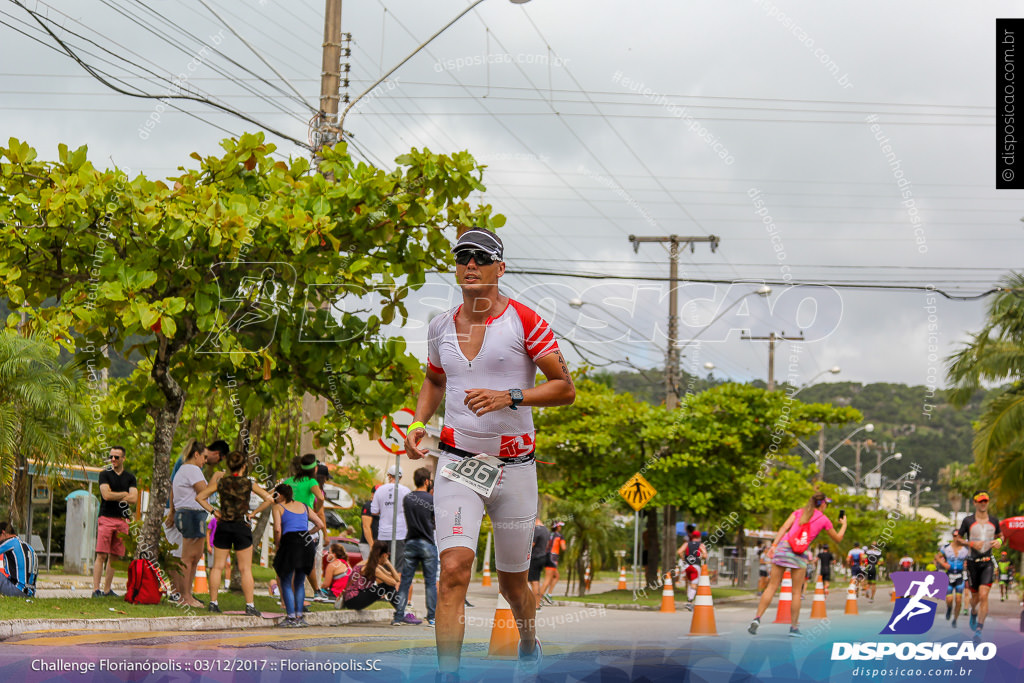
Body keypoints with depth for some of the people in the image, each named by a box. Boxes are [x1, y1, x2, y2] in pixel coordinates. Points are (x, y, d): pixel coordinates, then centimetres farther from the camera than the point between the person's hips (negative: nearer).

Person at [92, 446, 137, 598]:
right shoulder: (105, 474, 4)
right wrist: (124, 494, 1)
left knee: (114, 557, 5)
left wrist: (114, 496, -5)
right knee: (101, 556, -10)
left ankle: (107, 590, 10)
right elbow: (106, 495, -10)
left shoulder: (130, 477, 12)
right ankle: (96, 589, -11)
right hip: (106, 518, -4)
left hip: (122, 520, 4)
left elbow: (134, 499, 0)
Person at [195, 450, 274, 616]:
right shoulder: (249, 484, -5)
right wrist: (254, 513, -3)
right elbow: (269, 499, -10)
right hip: (242, 527, -2)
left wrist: (213, 511, 5)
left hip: (223, 526, 2)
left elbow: (200, 497, 3)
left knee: (218, 566, 9)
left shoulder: (221, 482, 0)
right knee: (245, 569, 1)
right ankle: (250, 605, -1)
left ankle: (213, 602, 9)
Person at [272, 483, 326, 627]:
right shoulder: (303, 506, 23)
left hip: (291, 542, -5)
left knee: (285, 582, 7)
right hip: (308, 545, 5)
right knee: (300, 582, 18)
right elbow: (320, 524, 20)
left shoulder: (278, 507, 9)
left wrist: (277, 545, 8)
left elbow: (277, 529, -6)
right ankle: (300, 616, 14)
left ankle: (291, 617, 0)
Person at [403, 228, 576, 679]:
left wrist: (509, 397, -20)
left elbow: (565, 388, -7)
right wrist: (418, 423, 8)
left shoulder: (524, 321, -6)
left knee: (512, 584, 13)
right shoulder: (441, 327, 7)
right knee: (454, 569, -20)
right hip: (457, 463, 1)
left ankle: (529, 644, 44)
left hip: (514, 468, -1)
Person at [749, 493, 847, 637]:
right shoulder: (824, 520, 13)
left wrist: (774, 545, -1)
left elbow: (784, 528, 4)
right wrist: (843, 525, 43)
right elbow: (838, 538, 26)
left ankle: (757, 618, -9)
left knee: (772, 587, 2)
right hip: (800, 555, -2)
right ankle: (794, 627, 9)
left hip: (784, 546, 2)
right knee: (796, 591, 8)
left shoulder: (799, 512, 17)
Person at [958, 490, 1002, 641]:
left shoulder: (994, 521, 5)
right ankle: (973, 612, 45)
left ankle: (979, 631, -11)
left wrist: (999, 541, -2)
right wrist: (971, 544, -14)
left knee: (983, 596, -14)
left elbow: (1000, 535, 22)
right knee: (975, 596, 8)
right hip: (973, 562, 0)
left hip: (988, 563, 0)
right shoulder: (968, 521, -2)